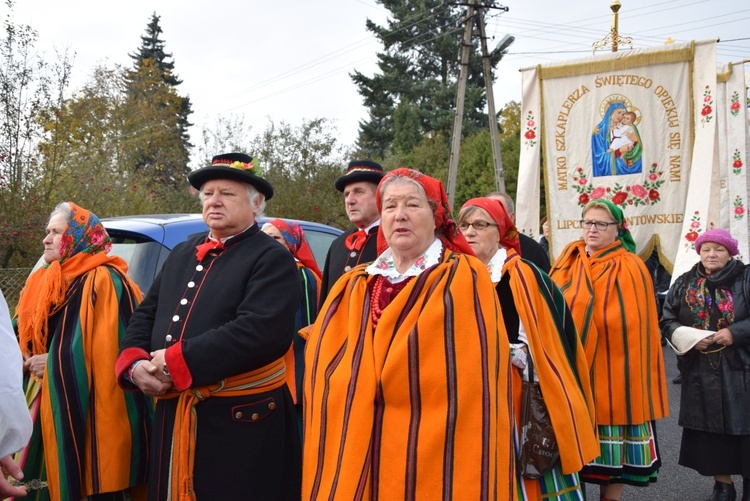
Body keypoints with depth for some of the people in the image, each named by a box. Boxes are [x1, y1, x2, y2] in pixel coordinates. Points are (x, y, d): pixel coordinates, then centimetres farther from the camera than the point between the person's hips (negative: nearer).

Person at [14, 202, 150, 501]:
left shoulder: (103, 281, -12)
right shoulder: (44, 282, 14)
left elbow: (106, 347, -18)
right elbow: (24, 336, 20)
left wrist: (53, 361, -14)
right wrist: (22, 358, -2)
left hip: (89, 411, -8)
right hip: (51, 407, 8)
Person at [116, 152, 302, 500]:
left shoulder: (272, 259, -9)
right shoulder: (181, 254, 16)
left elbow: (260, 331, -23)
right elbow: (145, 315, 16)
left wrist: (175, 361, -20)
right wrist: (135, 364, -5)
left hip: (241, 423, -6)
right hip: (172, 418, 7)